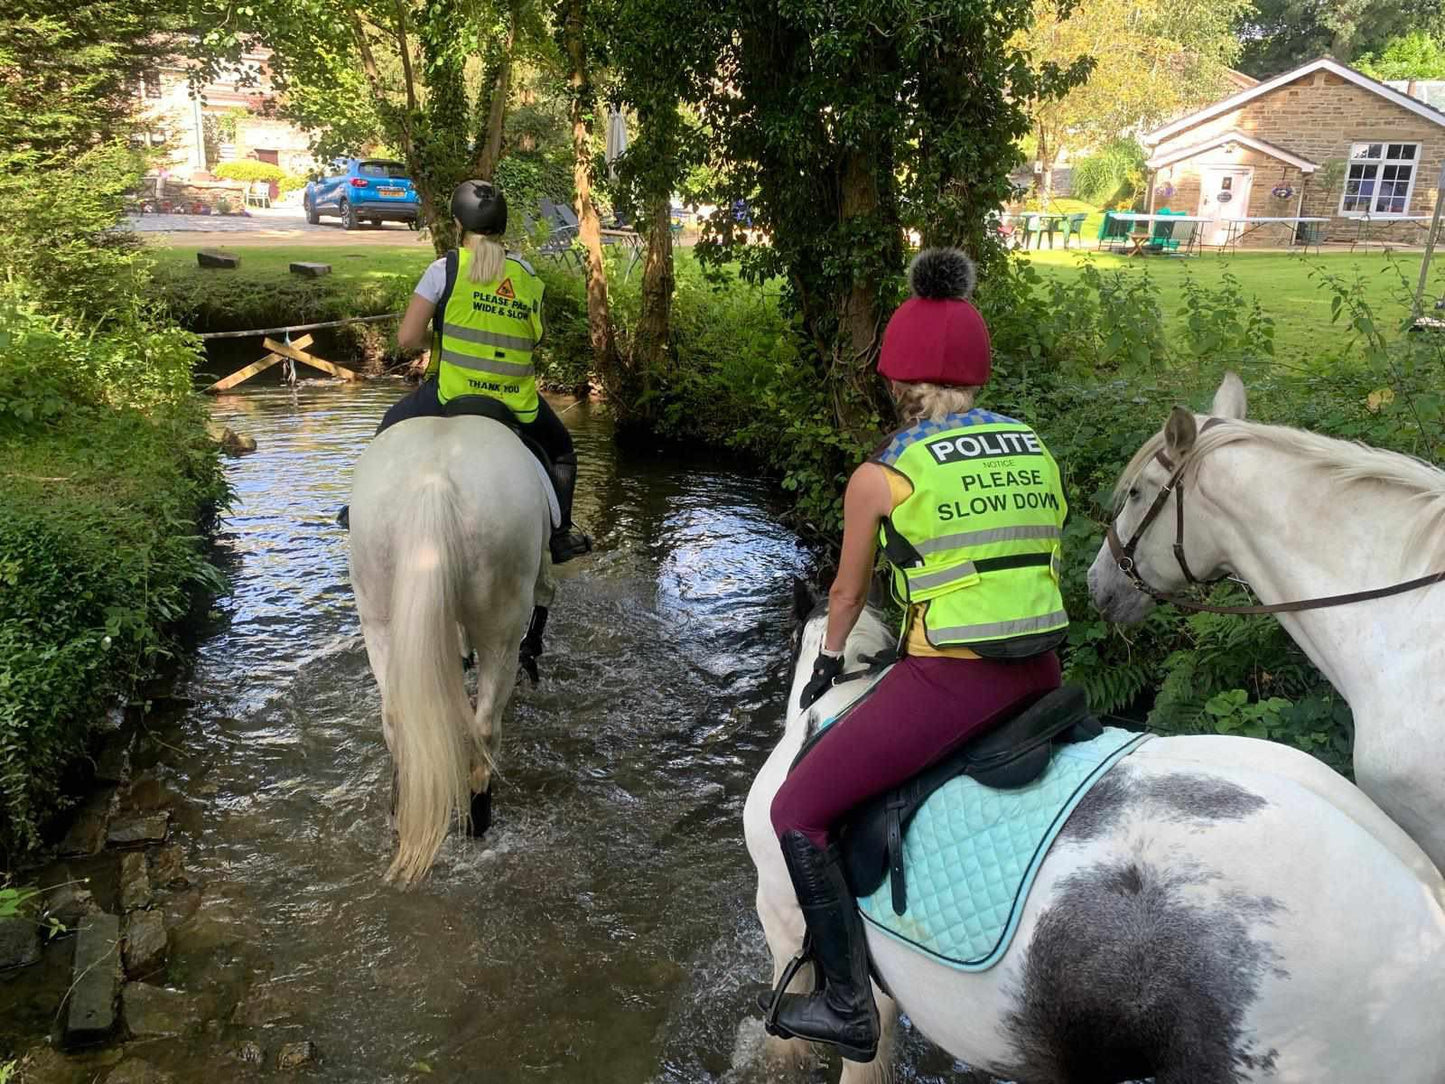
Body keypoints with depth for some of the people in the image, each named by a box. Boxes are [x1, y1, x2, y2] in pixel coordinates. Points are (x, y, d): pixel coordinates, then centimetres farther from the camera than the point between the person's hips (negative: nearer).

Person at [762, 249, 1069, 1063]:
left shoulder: (882, 474, -5)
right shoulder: (1038, 452, 10)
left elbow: (850, 590, 9)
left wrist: (830, 660, 27)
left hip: (947, 682, -7)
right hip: (1041, 677, 7)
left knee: (799, 812, 7)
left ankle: (850, 1009, 11)